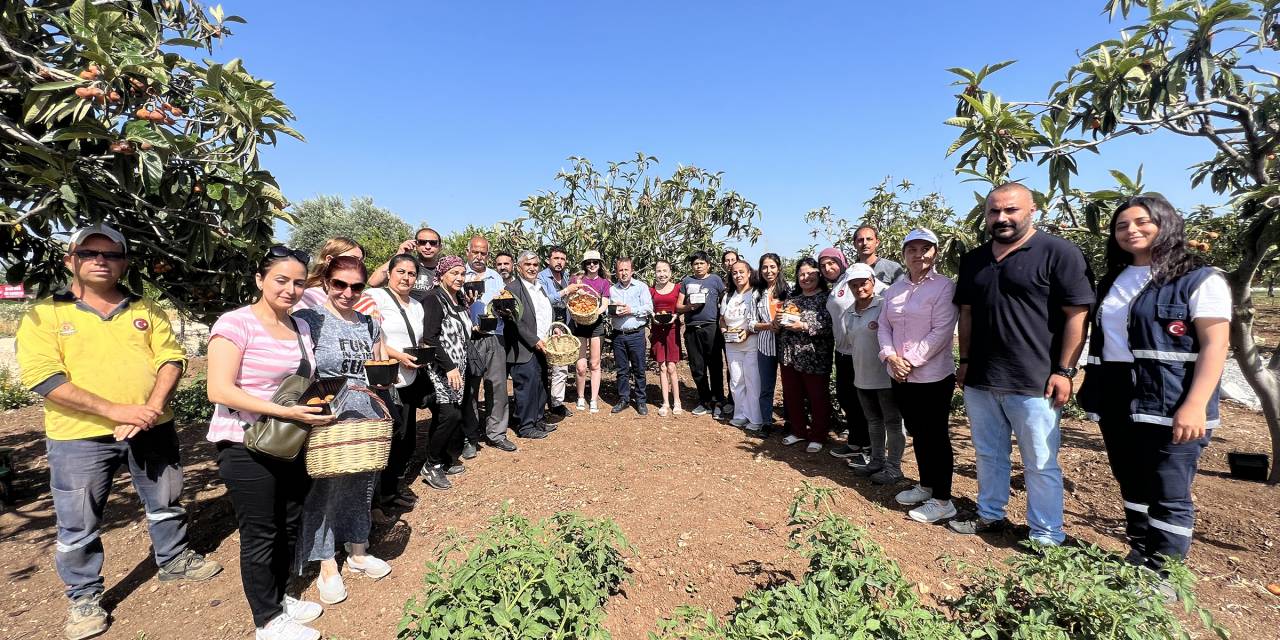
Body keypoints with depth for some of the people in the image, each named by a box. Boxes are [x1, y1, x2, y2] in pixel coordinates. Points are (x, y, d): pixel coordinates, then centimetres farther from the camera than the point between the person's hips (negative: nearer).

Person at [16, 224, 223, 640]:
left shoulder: (146, 310, 6)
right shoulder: (44, 314, -2)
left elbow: (171, 359, 1)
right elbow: (43, 378, -13)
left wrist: (151, 408, -16)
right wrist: (115, 410, -22)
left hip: (152, 429, 3)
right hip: (79, 437, -2)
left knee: (166, 502, 17)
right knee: (78, 524, 9)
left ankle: (175, 559, 38)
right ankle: (84, 597, 28)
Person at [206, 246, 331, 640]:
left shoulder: (301, 327, 7)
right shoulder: (236, 323, -15)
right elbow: (219, 390, -21)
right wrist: (285, 412, -27)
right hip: (247, 448, -6)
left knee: (289, 526, 17)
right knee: (260, 534, 7)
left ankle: (279, 596, 38)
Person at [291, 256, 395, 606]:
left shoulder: (369, 324, 8)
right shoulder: (308, 320, -9)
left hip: (368, 420, 5)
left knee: (363, 486, 16)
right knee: (324, 489, 5)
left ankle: (358, 552, 35)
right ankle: (327, 566, 23)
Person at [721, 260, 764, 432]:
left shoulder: (756, 294, -4)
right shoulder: (728, 296, 15)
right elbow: (722, 319, 21)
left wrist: (748, 331, -16)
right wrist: (724, 329, 1)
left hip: (752, 343, -5)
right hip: (732, 345, 6)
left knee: (753, 381, -5)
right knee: (736, 381, 9)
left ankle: (756, 420, 4)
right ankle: (740, 416, 20)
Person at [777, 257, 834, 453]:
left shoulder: (826, 298, -6)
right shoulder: (792, 298, 14)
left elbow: (829, 326, -18)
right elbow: (781, 323, 20)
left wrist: (804, 326, -22)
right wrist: (778, 322, -2)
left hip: (814, 358, -6)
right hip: (789, 356, 6)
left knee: (817, 398, 5)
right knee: (792, 396, 13)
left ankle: (818, 437, 20)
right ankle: (799, 431, 30)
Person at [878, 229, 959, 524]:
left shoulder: (944, 286, -10)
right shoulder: (894, 289, 9)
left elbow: (941, 332, -16)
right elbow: (884, 326, 8)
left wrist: (910, 360, -17)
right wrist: (890, 356, -8)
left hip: (933, 376, -6)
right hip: (900, 376, 6)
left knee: (936, 436, 3)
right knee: (917, 433, 18)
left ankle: (942, 500, 15)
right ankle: (925, 486, 34)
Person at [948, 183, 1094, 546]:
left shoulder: (1059, 253, -7)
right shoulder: (973, 260, 11)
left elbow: (1077, 315, -10)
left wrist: (1064, 370, -14)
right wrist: (965, 361, 11)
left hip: (1034, 382, -5)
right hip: (979, 380, 6)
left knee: (1040, 464, 6)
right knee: (988, 455, 17)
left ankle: (1046, 537, 21)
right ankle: (990, 515, 33)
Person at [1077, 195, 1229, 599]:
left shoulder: (1199, 279, -4)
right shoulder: (1112, 282, 15)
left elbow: (1215, 345, -11)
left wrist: (1195, 405, -21)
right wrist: (1094, 394, 14)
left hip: (1169, 405, -6)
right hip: (1116, 404, 6)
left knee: (1169, 496, 1)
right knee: (1132, 488, 15)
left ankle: (1165, 576, 14)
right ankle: (1138, 561, 28)